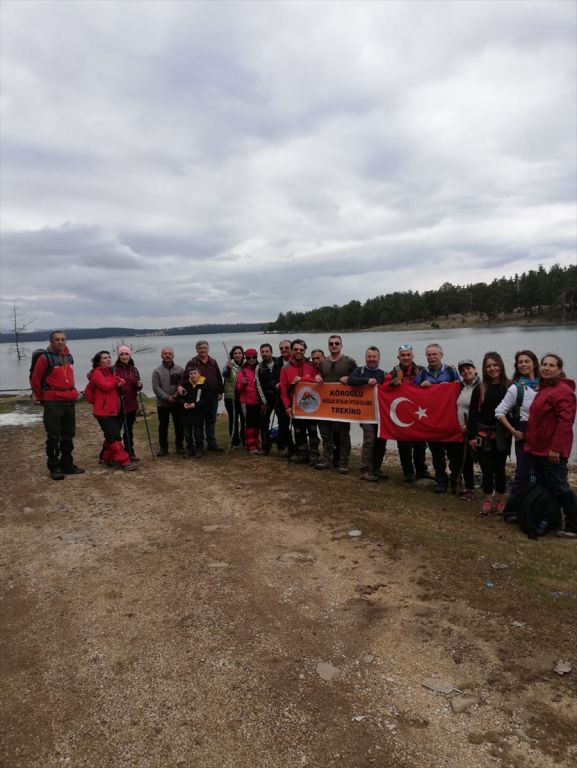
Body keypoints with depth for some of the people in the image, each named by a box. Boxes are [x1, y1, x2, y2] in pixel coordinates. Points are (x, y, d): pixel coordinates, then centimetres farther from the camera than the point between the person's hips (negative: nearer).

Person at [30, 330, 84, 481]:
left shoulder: (68, 356, 12)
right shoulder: (45, 358, -10)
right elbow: (35, 380, -7)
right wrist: (41, 398, 1)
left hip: (70, 403, 7)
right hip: (53, 404, -7)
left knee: (68, 436, 13)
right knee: (54, 437, -1)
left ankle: (67, 464, 23)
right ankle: (54, 467, 8)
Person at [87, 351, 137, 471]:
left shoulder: (110, 372, 18)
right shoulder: (97, 373, -9)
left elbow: (116, 384, 19)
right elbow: (105, 386, -24)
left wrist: (120, 383, -4)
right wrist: (115, 380, -6)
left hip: (113, 410, 9)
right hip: (103, 411, -9)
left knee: (111, 435, 15)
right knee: (114, 436, -12)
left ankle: (105, 458, 28)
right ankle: (124, 461, -13)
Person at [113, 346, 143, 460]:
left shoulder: (134, 369, 10)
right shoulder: (114, 369, -6)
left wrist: (139, 385, -3)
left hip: (131, 404, 5)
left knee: (129, 429, 14)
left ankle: (130, 453, 24)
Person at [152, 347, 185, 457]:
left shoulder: (179, 369, 3)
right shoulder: (157, 371, -1)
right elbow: (156, 387, -7)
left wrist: (178, 395, -12)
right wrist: (167, 397, -16)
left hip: (177, 402, 1)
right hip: (162, 404, -1)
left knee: (179, 425, 7)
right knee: (163, 426, 7)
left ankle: (180, 446, 20)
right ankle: (163, 448, 16)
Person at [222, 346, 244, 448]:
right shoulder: (229, 364, -4)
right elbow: (224, 374, -23)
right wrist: (228, 368, -44)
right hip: (231, 396, -3)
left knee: (243, 418, 8)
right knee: (233, 419, -2)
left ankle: (244, 439, 20)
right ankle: (235, 441, 8)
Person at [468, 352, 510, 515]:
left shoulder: (509, 387, 1)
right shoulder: (479, 389, 1)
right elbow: (472, 413, 0)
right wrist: (471, 436, -5)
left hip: (502, 435, 0)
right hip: (483, 435, 0)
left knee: (499, 468, 7)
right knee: (487, 469, 4)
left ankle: (499, 500, 22)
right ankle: (487, 500, 18)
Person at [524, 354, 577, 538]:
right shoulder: (543, 389, 17)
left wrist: (556, 448, -25)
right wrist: (530, 442, 19)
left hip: (552, 451, -10)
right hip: (539, 449, 10)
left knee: (558, 488, -3)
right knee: (543, 486, 16)